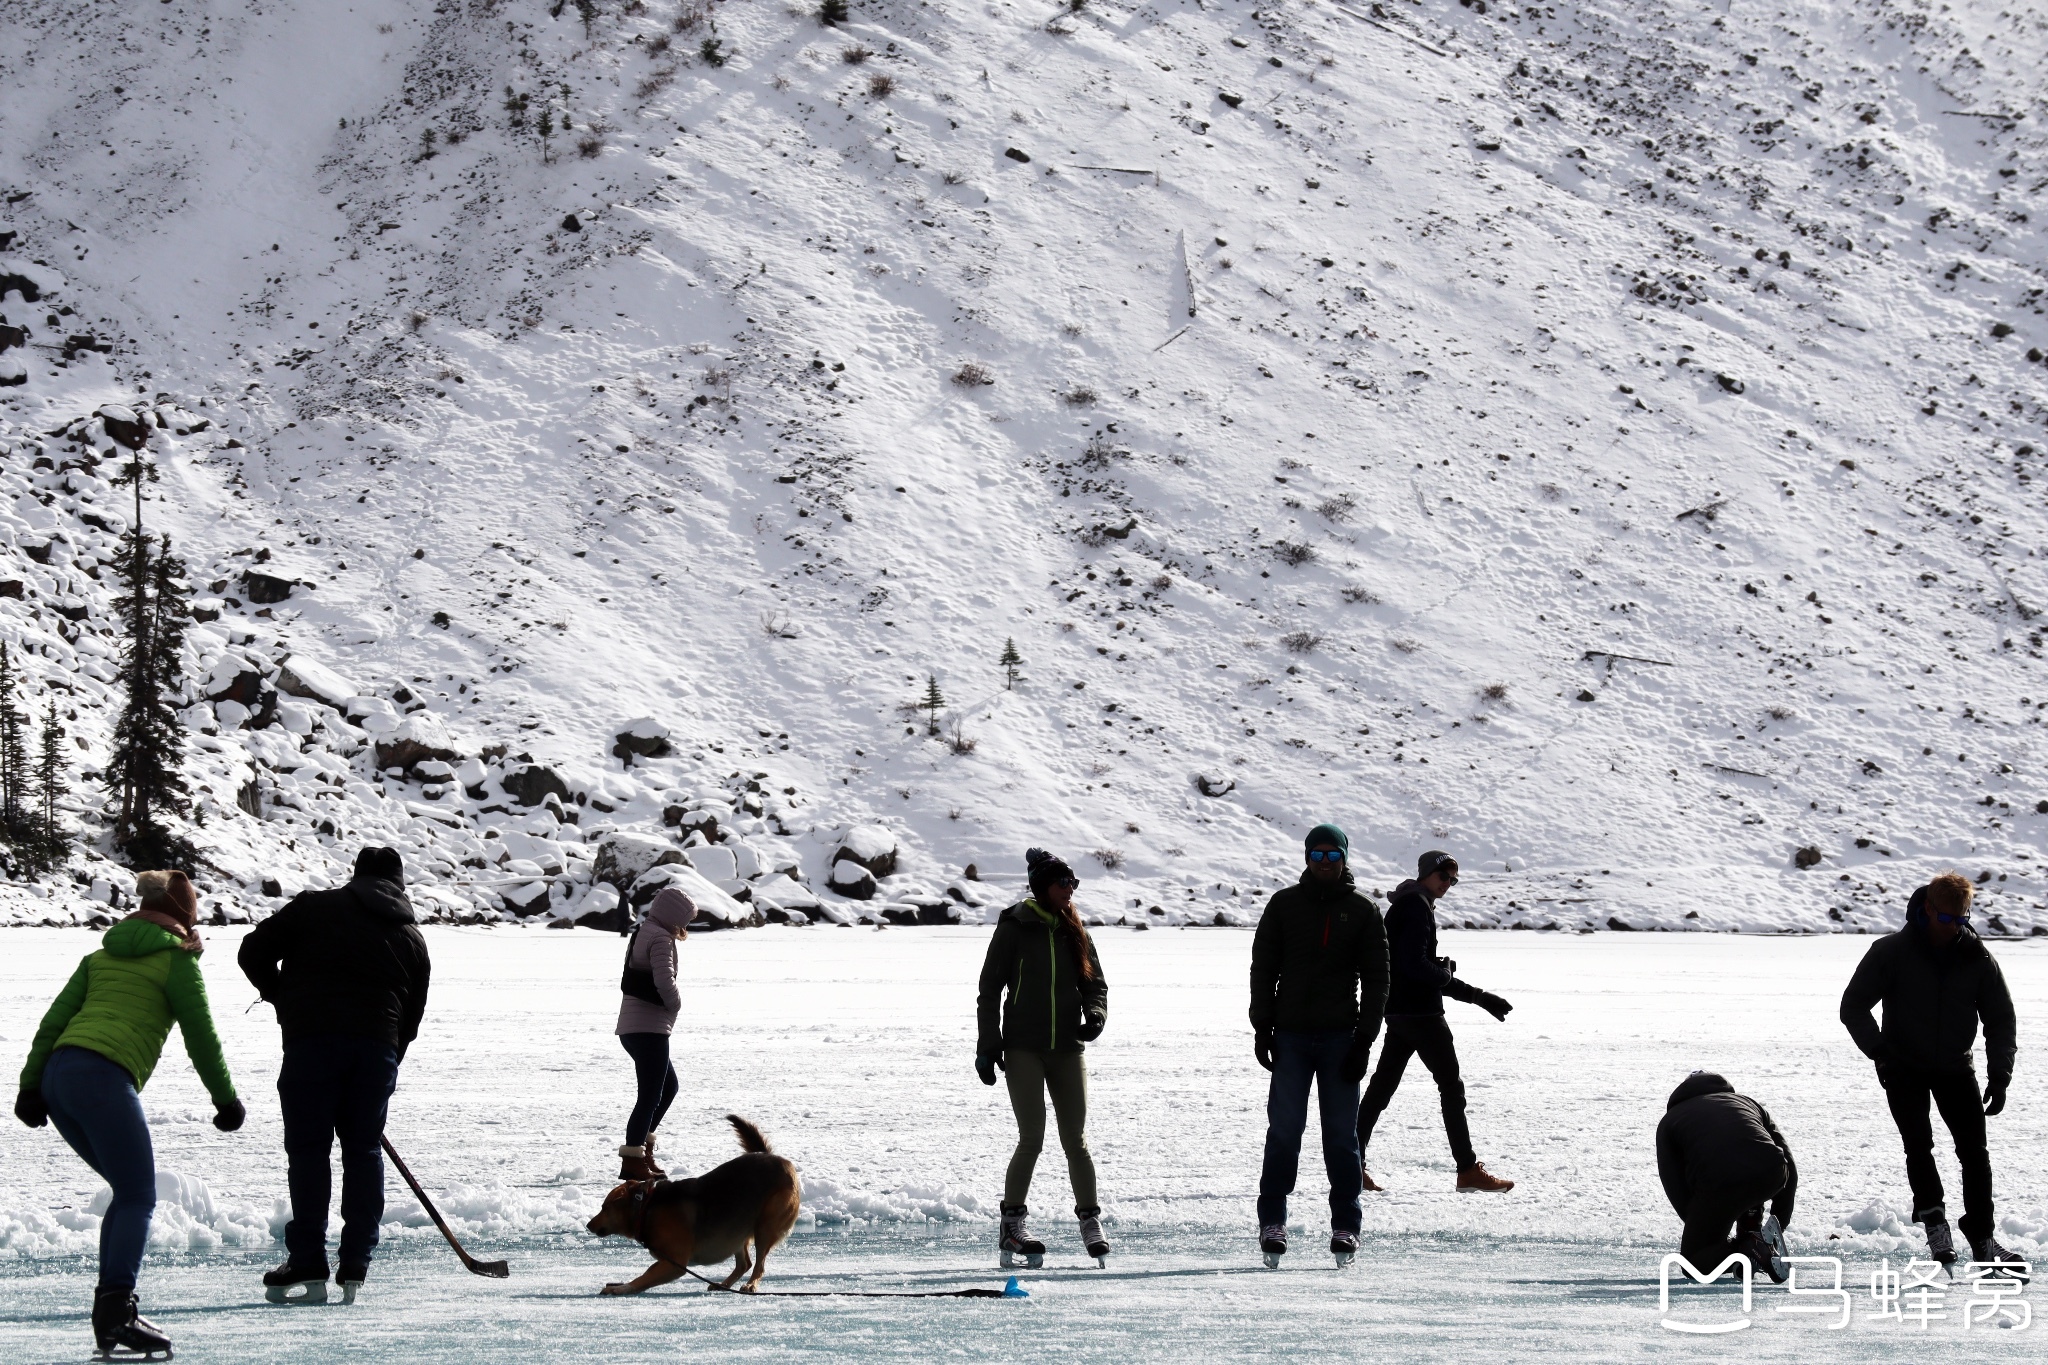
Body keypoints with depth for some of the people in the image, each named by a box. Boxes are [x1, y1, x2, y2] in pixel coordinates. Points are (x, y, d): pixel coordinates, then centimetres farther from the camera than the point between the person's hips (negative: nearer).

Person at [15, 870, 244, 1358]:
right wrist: (226, 1099, 13)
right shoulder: (176, 958, 6)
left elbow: (53, 1021, 19)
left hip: (58, 1074, 7)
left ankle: (110, 1315, 8)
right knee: (138, 1199, -7)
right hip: (105, 1079, -7)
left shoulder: (101, 956, 24)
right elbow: (200, 1037, 4)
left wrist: (31, 1087, 17)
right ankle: (117, 1307, -25)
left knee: (128, 1191, 16)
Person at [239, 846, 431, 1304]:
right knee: (364, 1150, 11)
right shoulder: (411, 937, 18)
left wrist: (280, 997, 21)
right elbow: (411, 1015, 16)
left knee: (308, 1148, 2)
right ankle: (355, 1266, 10)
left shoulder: (313, 908, 9)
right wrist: (386, 1068, 23)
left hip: (312, 1039, -2)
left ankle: (307, 1266, -2)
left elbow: (254, 952, 5)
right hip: (376, 1045, 3)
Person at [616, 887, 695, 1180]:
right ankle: (633, 1161, -8)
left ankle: (643, 1147, 22)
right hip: (649, 1028, -10)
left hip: (632, 1028, 10)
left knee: (668, 1086, 22)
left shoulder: (641, 933, 17)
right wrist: (676, 1004, -7)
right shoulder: (660, 939, -13)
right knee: (651, 1094, -7)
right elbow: (664, 981, -25)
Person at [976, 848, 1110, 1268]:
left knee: (1075, 1140, 2)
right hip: (1024, 1048, -4)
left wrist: (1095, 1015, -8)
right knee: (1032, 1138, -11)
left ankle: (1090, 1222, 12)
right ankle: (1012, 1227, -3)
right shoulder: (1014, 928, -1)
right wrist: (987, 1047, -3)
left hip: (1068, 1048, 4)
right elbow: (989, 989, 2)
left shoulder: (1074, 930, 11)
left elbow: (1095, 982, 14)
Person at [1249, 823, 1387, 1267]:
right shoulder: (1284, 904, 6)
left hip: (1340, 1038, 0)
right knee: (1284, 1130, -3)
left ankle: (1345, 1226, 7)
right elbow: (1263, 966, 8)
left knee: (1341, 1134, 2)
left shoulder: (1363, 911, 6)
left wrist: (1364, 1039, -3)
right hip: (1291, 1036, 0)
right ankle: (1272, 1222, 2)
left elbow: (1376, 979, 6)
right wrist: (1262, 1028, -1)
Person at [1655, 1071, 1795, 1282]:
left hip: (1717, 1185, -4)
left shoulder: (1669, 1122, 28)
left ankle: (1752, 1250, -11)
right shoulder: (1748, 1102, 35)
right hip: (1771, 1177, 4)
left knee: (1693, 1262, 15)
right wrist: (1781, 1222, 30)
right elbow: (1789, 1165, 26)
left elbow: (1676, 1190, 17)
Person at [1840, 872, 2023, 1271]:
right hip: (1904, 1069, -2)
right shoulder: (1892, 952, -12)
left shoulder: (1978, 958, -6)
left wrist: (2000, 1076, -10)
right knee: (1919, 1144, -18)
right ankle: (1933, 1220, -7)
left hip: (1955, 1068, 2)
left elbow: (2001, 1021, 2)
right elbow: (1853, 1007, -6)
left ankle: (1982, 1239, 1)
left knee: (1975, 1151, -4)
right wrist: (1880, 1050, -21)